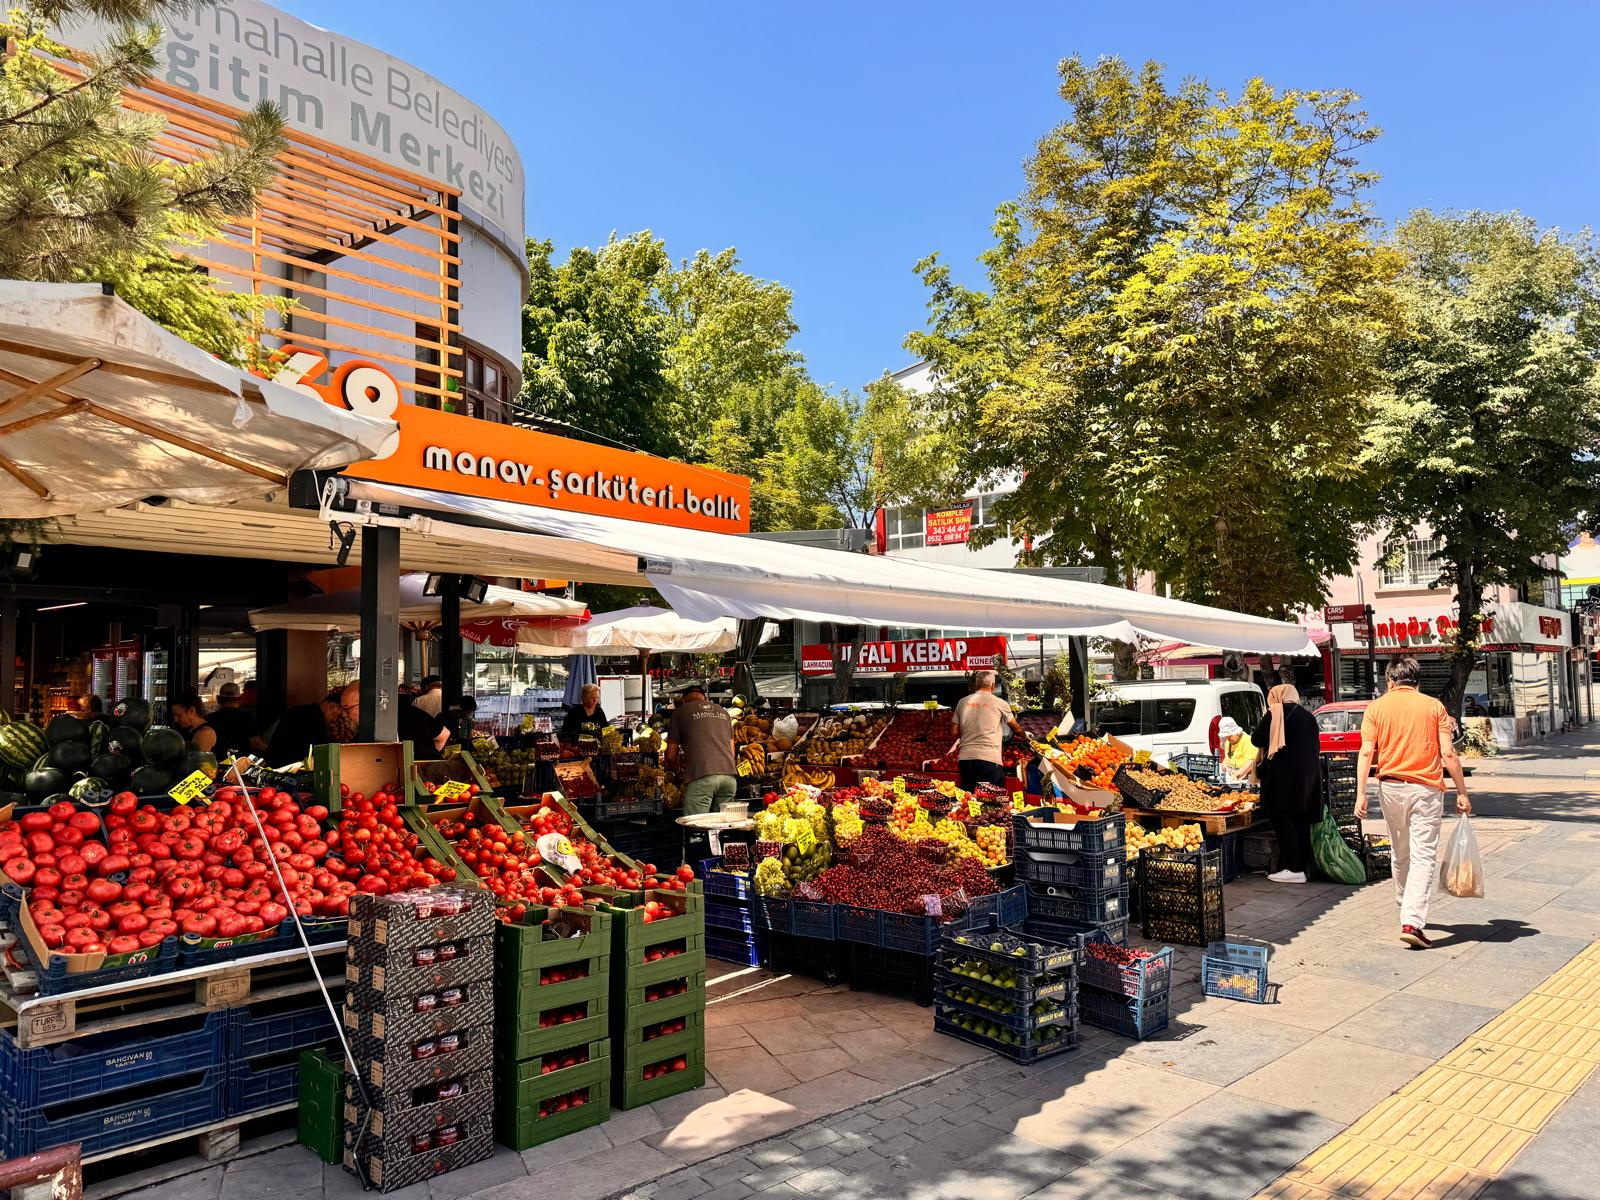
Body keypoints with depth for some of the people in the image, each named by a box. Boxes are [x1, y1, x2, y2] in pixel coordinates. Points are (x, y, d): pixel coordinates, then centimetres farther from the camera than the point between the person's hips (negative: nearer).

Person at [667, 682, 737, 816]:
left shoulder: (681, 712, 10)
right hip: (729, 775, 5)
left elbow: (671, 755, 11)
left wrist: (678, 771, 29)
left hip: (701, 776, -5)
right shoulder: (723, 711, 23)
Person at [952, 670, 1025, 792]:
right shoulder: (999, 703, 3)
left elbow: (954, 732, 11)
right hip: (990, 758, -4)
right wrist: (1023, 736, 37)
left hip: (965, 757, 4)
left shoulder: (963, 702, 10)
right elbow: (1016, 729, 15)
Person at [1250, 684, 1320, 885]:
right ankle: (1303, 864, 12)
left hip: (1284, 774, -7)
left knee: (1283, 820, -5)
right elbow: (1316, 747, 19)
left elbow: (1257, 739, -6)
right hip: (1308, 775, 7)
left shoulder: (1275, 713, -5)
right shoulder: (1308, 717, 15)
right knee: (1301, 821, 11)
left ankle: (1294, 869, -9)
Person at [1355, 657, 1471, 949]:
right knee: (1423, 856, -3)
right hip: (1426, 788, -2)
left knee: (1400, 853, 18)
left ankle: (1407, 910, 34)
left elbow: (1366, 752, -5)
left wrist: (1360, 793, -5)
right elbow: (1449, 754, -4)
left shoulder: (1377, 707, 3)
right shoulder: (1433, 706, 1)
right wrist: (1461, 792, 3)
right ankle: (1412, 922, -13)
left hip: (1391, 787, 2)